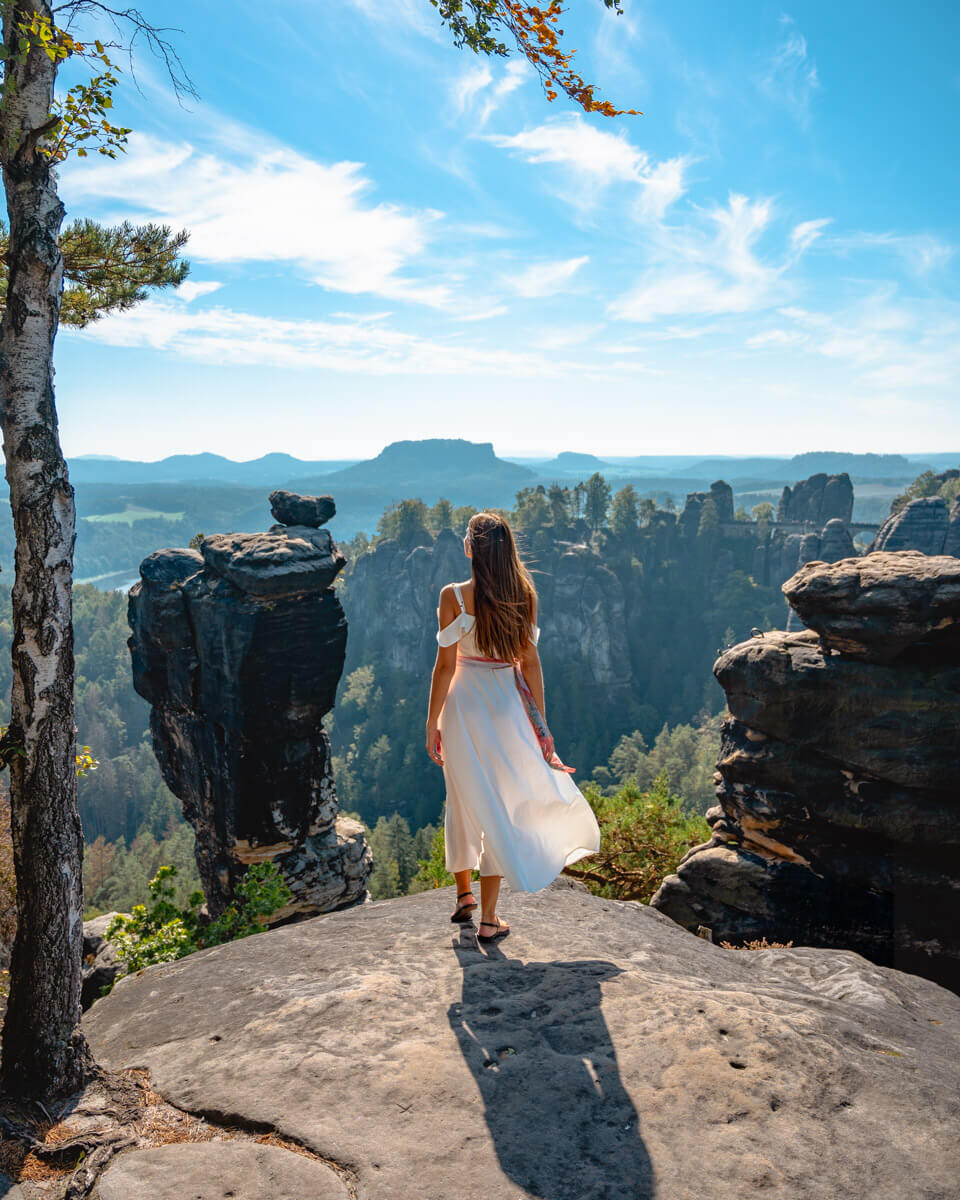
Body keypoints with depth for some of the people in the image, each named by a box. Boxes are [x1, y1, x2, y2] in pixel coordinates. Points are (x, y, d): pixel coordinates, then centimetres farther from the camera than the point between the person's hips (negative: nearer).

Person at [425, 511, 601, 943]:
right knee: (501, 808, 10)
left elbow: (445, 665, -10)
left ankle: (464, 894, 34)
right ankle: (488, 919, 15)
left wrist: (432, 722, -1)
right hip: (508, 703, 2)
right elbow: (530, 662, -1)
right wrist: (541, 725, 5)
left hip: (464, 704, -1)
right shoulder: (523, 594, -3)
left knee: (464, 802, 18)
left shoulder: (454, 596, -11)